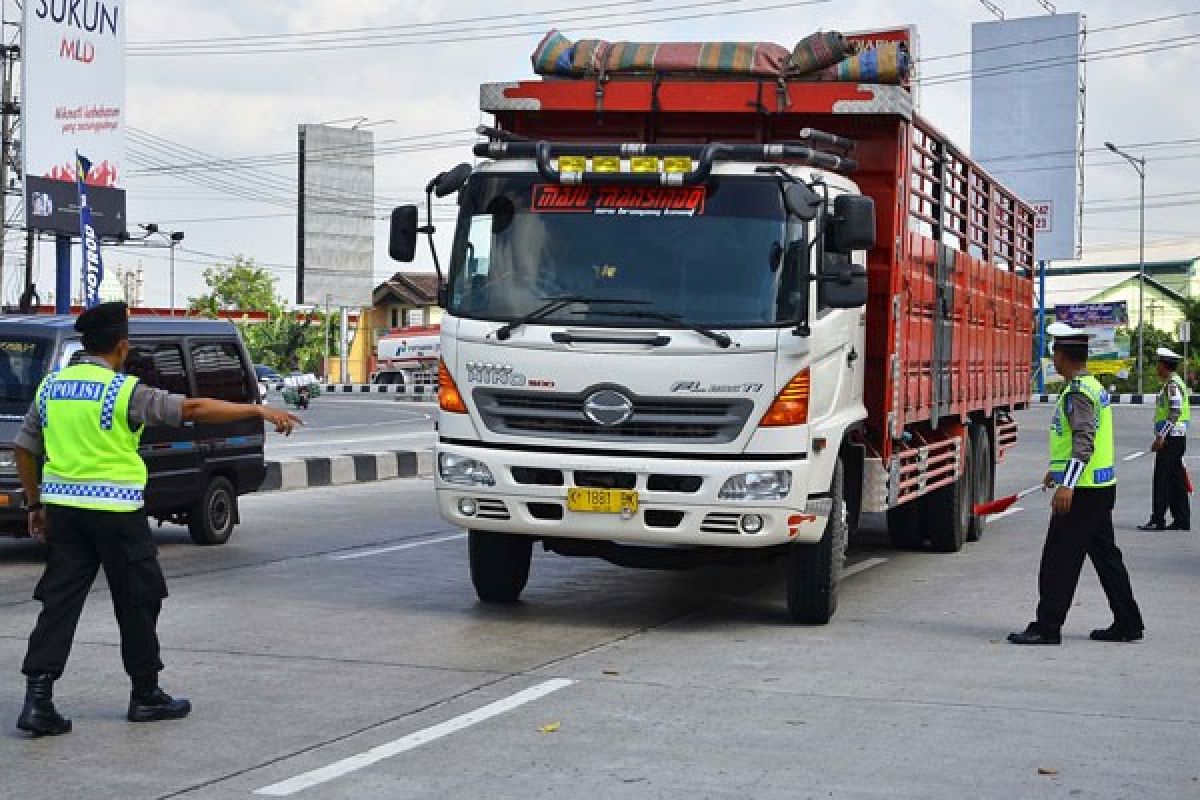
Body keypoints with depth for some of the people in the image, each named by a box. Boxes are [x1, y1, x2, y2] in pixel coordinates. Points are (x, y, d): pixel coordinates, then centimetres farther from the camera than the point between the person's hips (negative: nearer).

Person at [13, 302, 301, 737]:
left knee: (59, 602, 6)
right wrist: (260, 411, -12)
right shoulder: (124, 391, -11)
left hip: (62, 506, 6)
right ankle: (145, 695, 19)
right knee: (138, 602, 9)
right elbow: (193, 408, -15)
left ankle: (38, 698, -4)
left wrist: (35, 504, 22)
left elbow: (24, 449, 12)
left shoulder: (50, 387, 8)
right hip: (115, 510, -6)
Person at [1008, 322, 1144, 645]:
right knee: (1106, 555, 14)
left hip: (1082, 490, -10)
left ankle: (1047, 627, -2)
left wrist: (1068, 484, -31)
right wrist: (1057, 470, 36)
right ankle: (1127, 624, 18)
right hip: (1102, 486, 10)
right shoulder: (1094, 386, 16)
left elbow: (1084, 441, -26)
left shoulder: (1078, 393, -16)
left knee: (1059, 559, -5)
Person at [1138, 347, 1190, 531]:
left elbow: (1175, 412, -22)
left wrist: (1161, 436, -24)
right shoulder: (1176, 382, 17)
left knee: (1162, 480, -8)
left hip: (1171, 438, -10)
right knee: (1176, 480, 10)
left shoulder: (1172, 384, -14)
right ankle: (1182, 521, 12)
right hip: (1178, 438, 10)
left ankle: (1157, 520, -8)